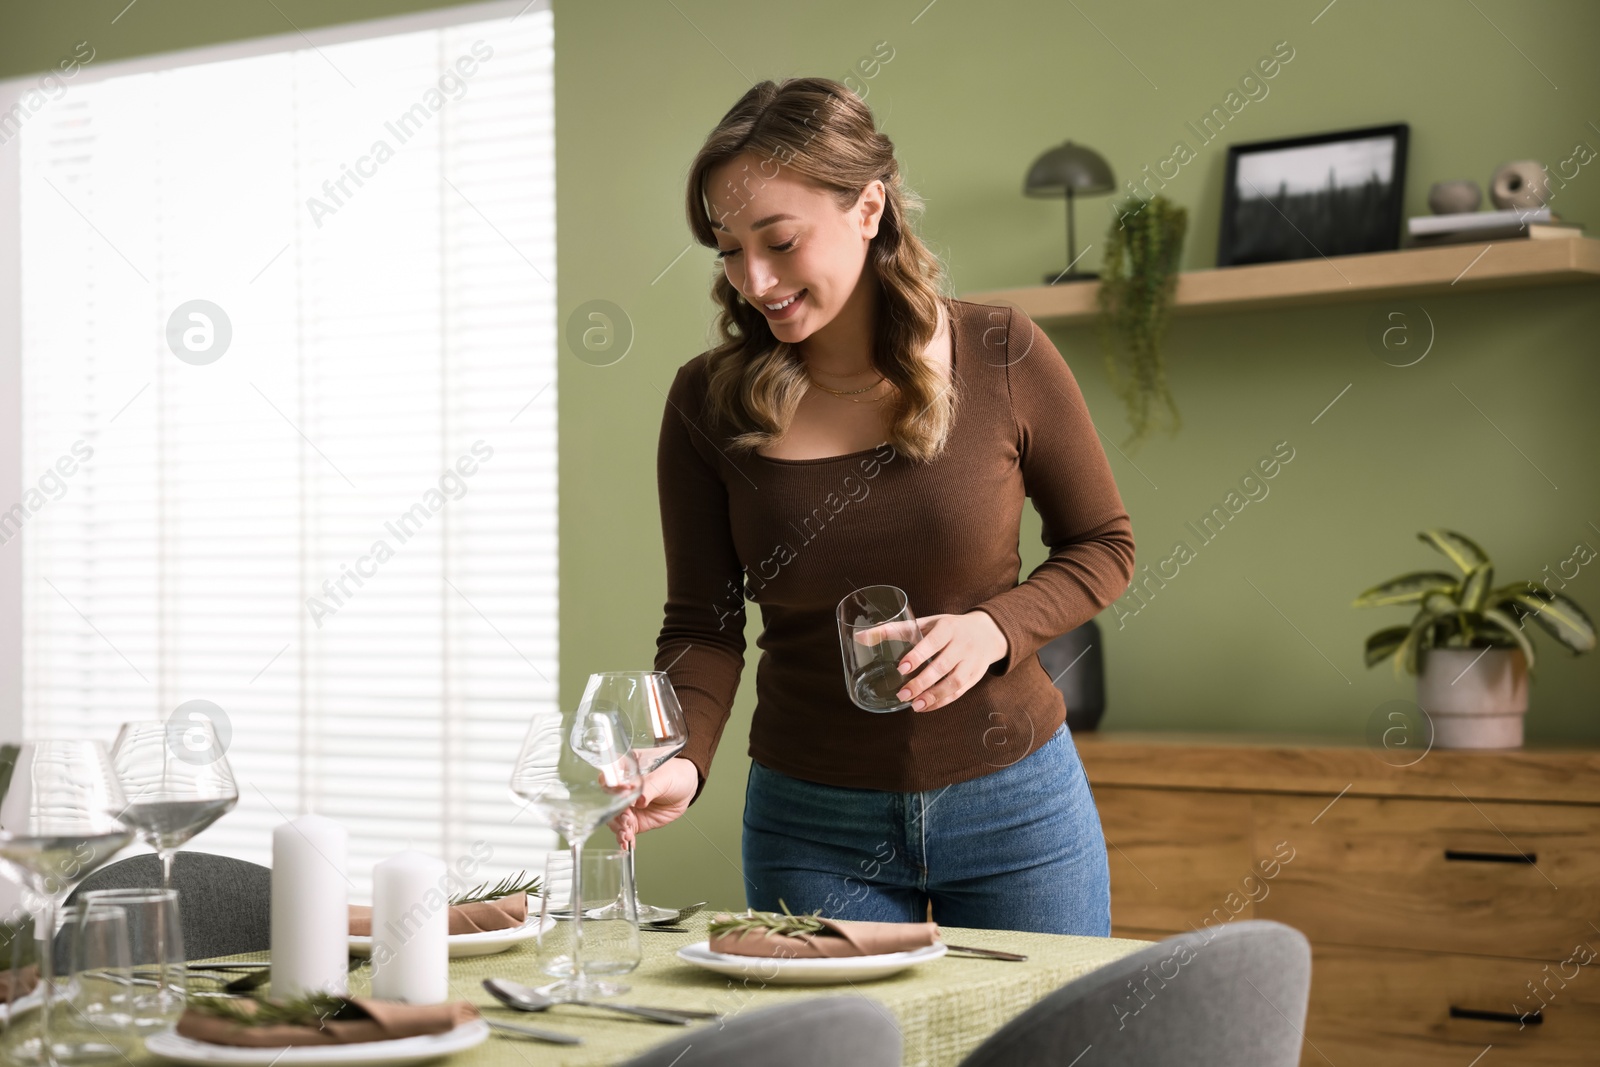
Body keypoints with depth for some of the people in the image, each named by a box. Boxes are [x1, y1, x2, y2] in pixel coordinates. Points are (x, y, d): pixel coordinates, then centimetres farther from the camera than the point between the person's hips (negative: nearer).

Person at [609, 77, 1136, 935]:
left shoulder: (999, 356, -10)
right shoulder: (708, 402, -8)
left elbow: (1102, 545, 1)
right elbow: (703, 627, -6)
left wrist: (995, 628, -18)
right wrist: (682, 761, -24)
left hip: (1013, 806, 0)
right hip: (811, 824, 0)